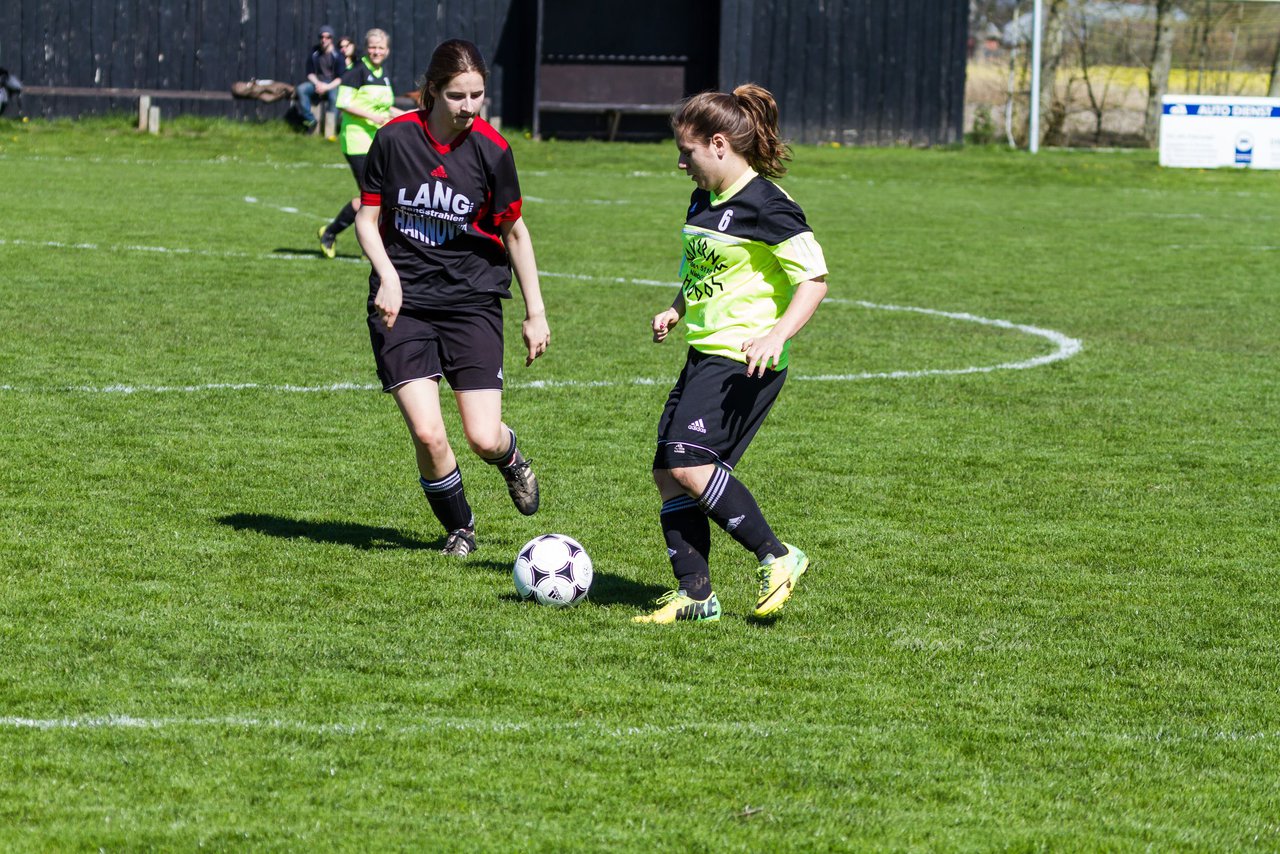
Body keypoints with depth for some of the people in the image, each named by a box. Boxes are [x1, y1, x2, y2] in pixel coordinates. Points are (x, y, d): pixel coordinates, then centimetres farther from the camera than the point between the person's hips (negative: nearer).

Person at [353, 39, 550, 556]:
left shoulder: (491, 150, -6)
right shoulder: (394, 138, -6)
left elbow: (514, 232, 4)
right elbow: (368, 217, 4)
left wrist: (535, 313, 5)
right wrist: (388, 276, -12)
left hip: (472, 301, 0)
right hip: (403, 301, 0)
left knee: (484, 439, -9)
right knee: (427, 435, -13)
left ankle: (511, 458, 31)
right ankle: (459, 528, 15)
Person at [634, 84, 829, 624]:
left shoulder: (765, 205, -14)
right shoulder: (704, 201, 14)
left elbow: (814, 277, -16)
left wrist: (778, 334, -29)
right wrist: (677, 311, 11)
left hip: (745, 361, -9)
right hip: (705, 355, 9)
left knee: (688, 463, -19)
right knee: (667, 472, 2)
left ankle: (776, 558, -9)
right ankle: (694, 594, 5)